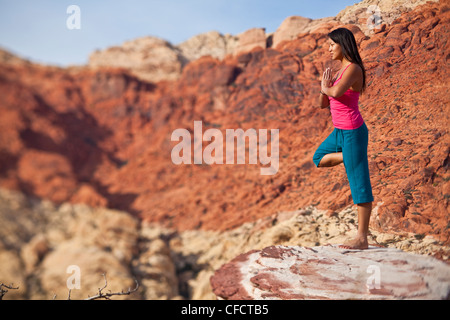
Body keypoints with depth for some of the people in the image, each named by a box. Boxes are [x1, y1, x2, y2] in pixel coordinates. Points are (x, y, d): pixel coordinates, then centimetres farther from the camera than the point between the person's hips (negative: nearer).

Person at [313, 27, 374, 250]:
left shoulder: (353, 68, -14)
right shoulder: (341, 70, 13)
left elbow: (336, 92, -33)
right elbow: (323, 103, 15)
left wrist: (327, 88, -10)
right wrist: (324, 87, -4)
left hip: (352, 131, -10)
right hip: (340, 131, 10)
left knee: (359, 184, -4)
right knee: (318, 159, 27)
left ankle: (362, 238, 2)